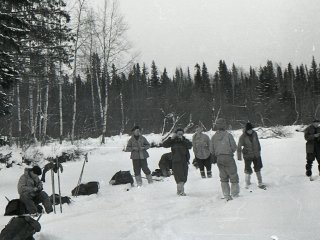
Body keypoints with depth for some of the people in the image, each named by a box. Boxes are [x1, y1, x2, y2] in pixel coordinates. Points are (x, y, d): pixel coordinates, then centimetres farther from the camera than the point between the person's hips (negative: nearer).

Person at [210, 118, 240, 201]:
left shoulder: (214, 137, 1)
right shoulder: (228, 135, -11)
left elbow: (211, 150, 3)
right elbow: (234, 147, -8)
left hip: (219, 159, 4)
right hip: (228, 158, -4)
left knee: (223, 178, 13)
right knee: (233, 176, 9)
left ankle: (226, 195, 12)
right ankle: (234, 193, 10)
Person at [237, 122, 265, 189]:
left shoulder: (254, 133, -4)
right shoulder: (243, 137, -17)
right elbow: (239, 147, -11)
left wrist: (259, 150, 19)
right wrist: (239, 156, -9)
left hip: (256, 154, 4)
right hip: (248, 156, -4)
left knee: (258, 169, 14)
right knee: (248, 171, -2)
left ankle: (260, 183, 27)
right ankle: (247, 185, 11)